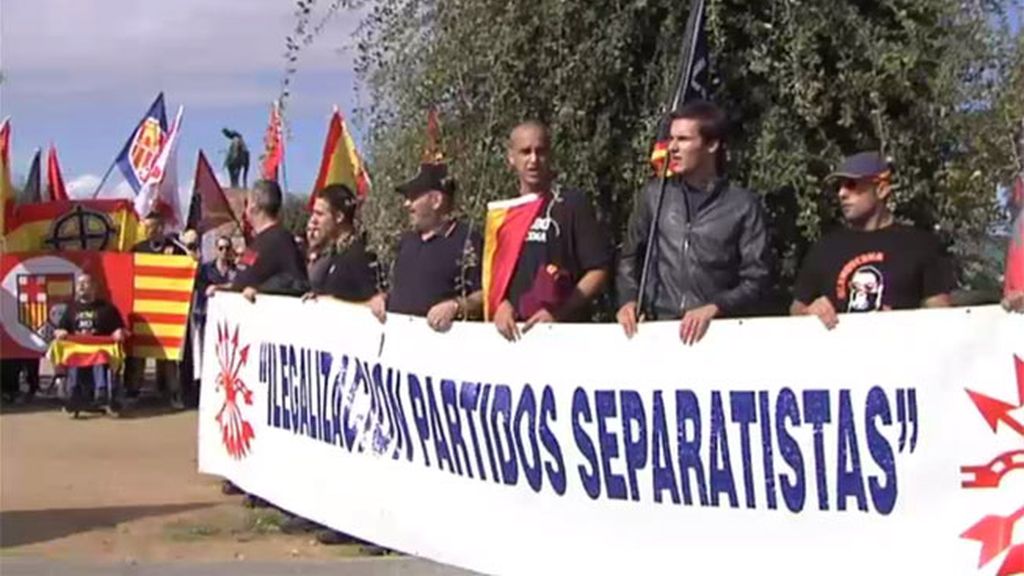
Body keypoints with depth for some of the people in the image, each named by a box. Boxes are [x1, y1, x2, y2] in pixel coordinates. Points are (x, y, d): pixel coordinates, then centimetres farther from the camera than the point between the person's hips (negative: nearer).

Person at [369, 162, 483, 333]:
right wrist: (382, 297, 10)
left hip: (437, 334, -7)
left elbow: (485, 296, -12)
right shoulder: (407, 240, 21)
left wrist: (456, 306, -27)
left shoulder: (467, 241, -6)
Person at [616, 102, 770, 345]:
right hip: (655, 328, 2)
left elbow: (755, 280, 0)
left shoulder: (744, 205, 2)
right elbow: (630, 257, 18)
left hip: (714, 331, -2)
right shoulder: (654, 195, 10)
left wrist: (712, 309, -14)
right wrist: (629, 299, 1)